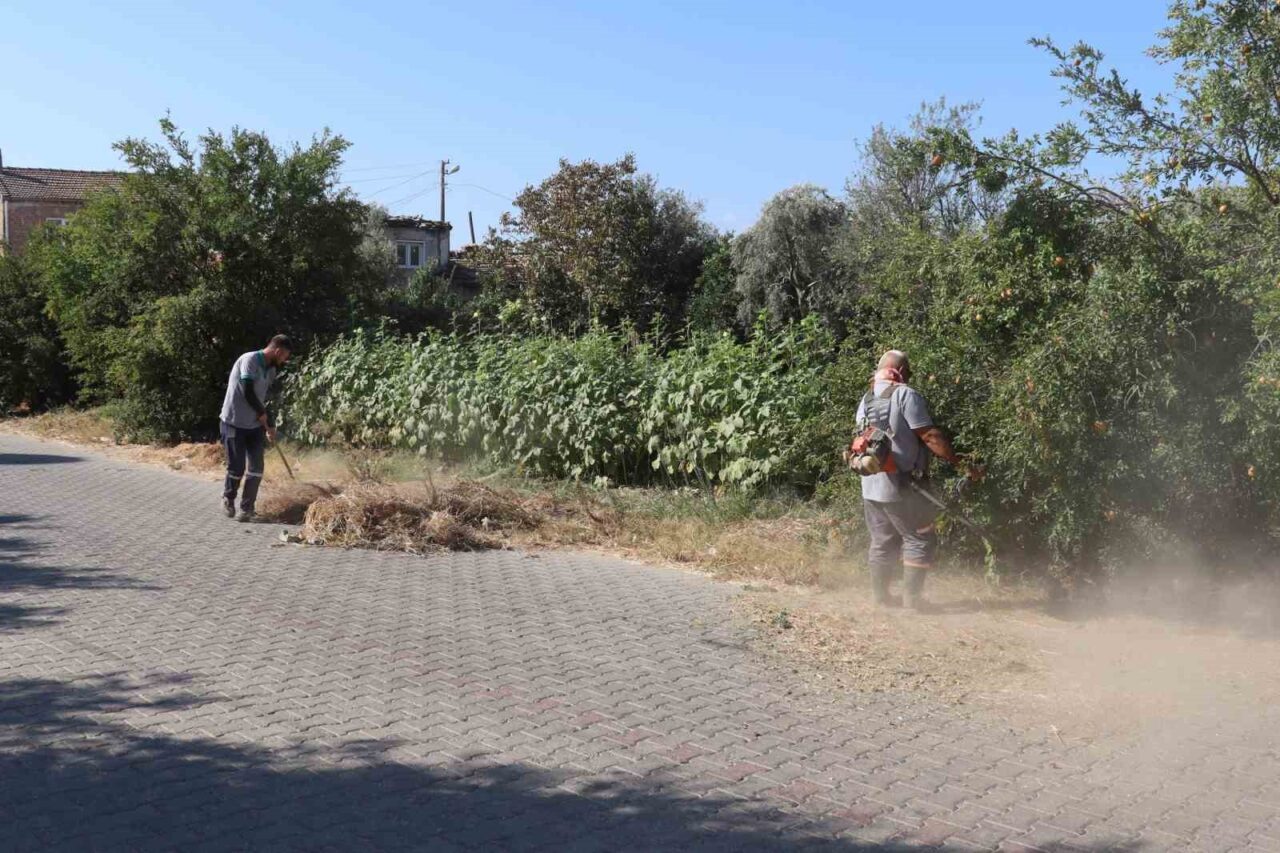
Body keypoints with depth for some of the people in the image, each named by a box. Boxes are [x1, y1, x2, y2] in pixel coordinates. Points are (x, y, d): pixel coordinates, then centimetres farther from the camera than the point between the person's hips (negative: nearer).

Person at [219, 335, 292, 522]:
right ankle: (228, 498, 28)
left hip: (255, 425, 7)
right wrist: (262, 414, -7)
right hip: (234, 423, -7)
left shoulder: (271, 369, 8)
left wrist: (269, 426, 17)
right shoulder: (250, 360, -18)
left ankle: (247, 508, 10)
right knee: (236, 468, 1)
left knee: (256, 467, -1)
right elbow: (248, 393, -22)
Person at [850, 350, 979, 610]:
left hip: (870, 487, 7)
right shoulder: (906, 395, -11)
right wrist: (960, 464, -12)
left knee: (882, 541, 16)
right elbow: (929, 436, -16)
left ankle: (880, 596, 19)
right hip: (900, 488, -7)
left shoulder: (865, 401, 12)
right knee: (920, 540, 4)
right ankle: (912, 597, 2)